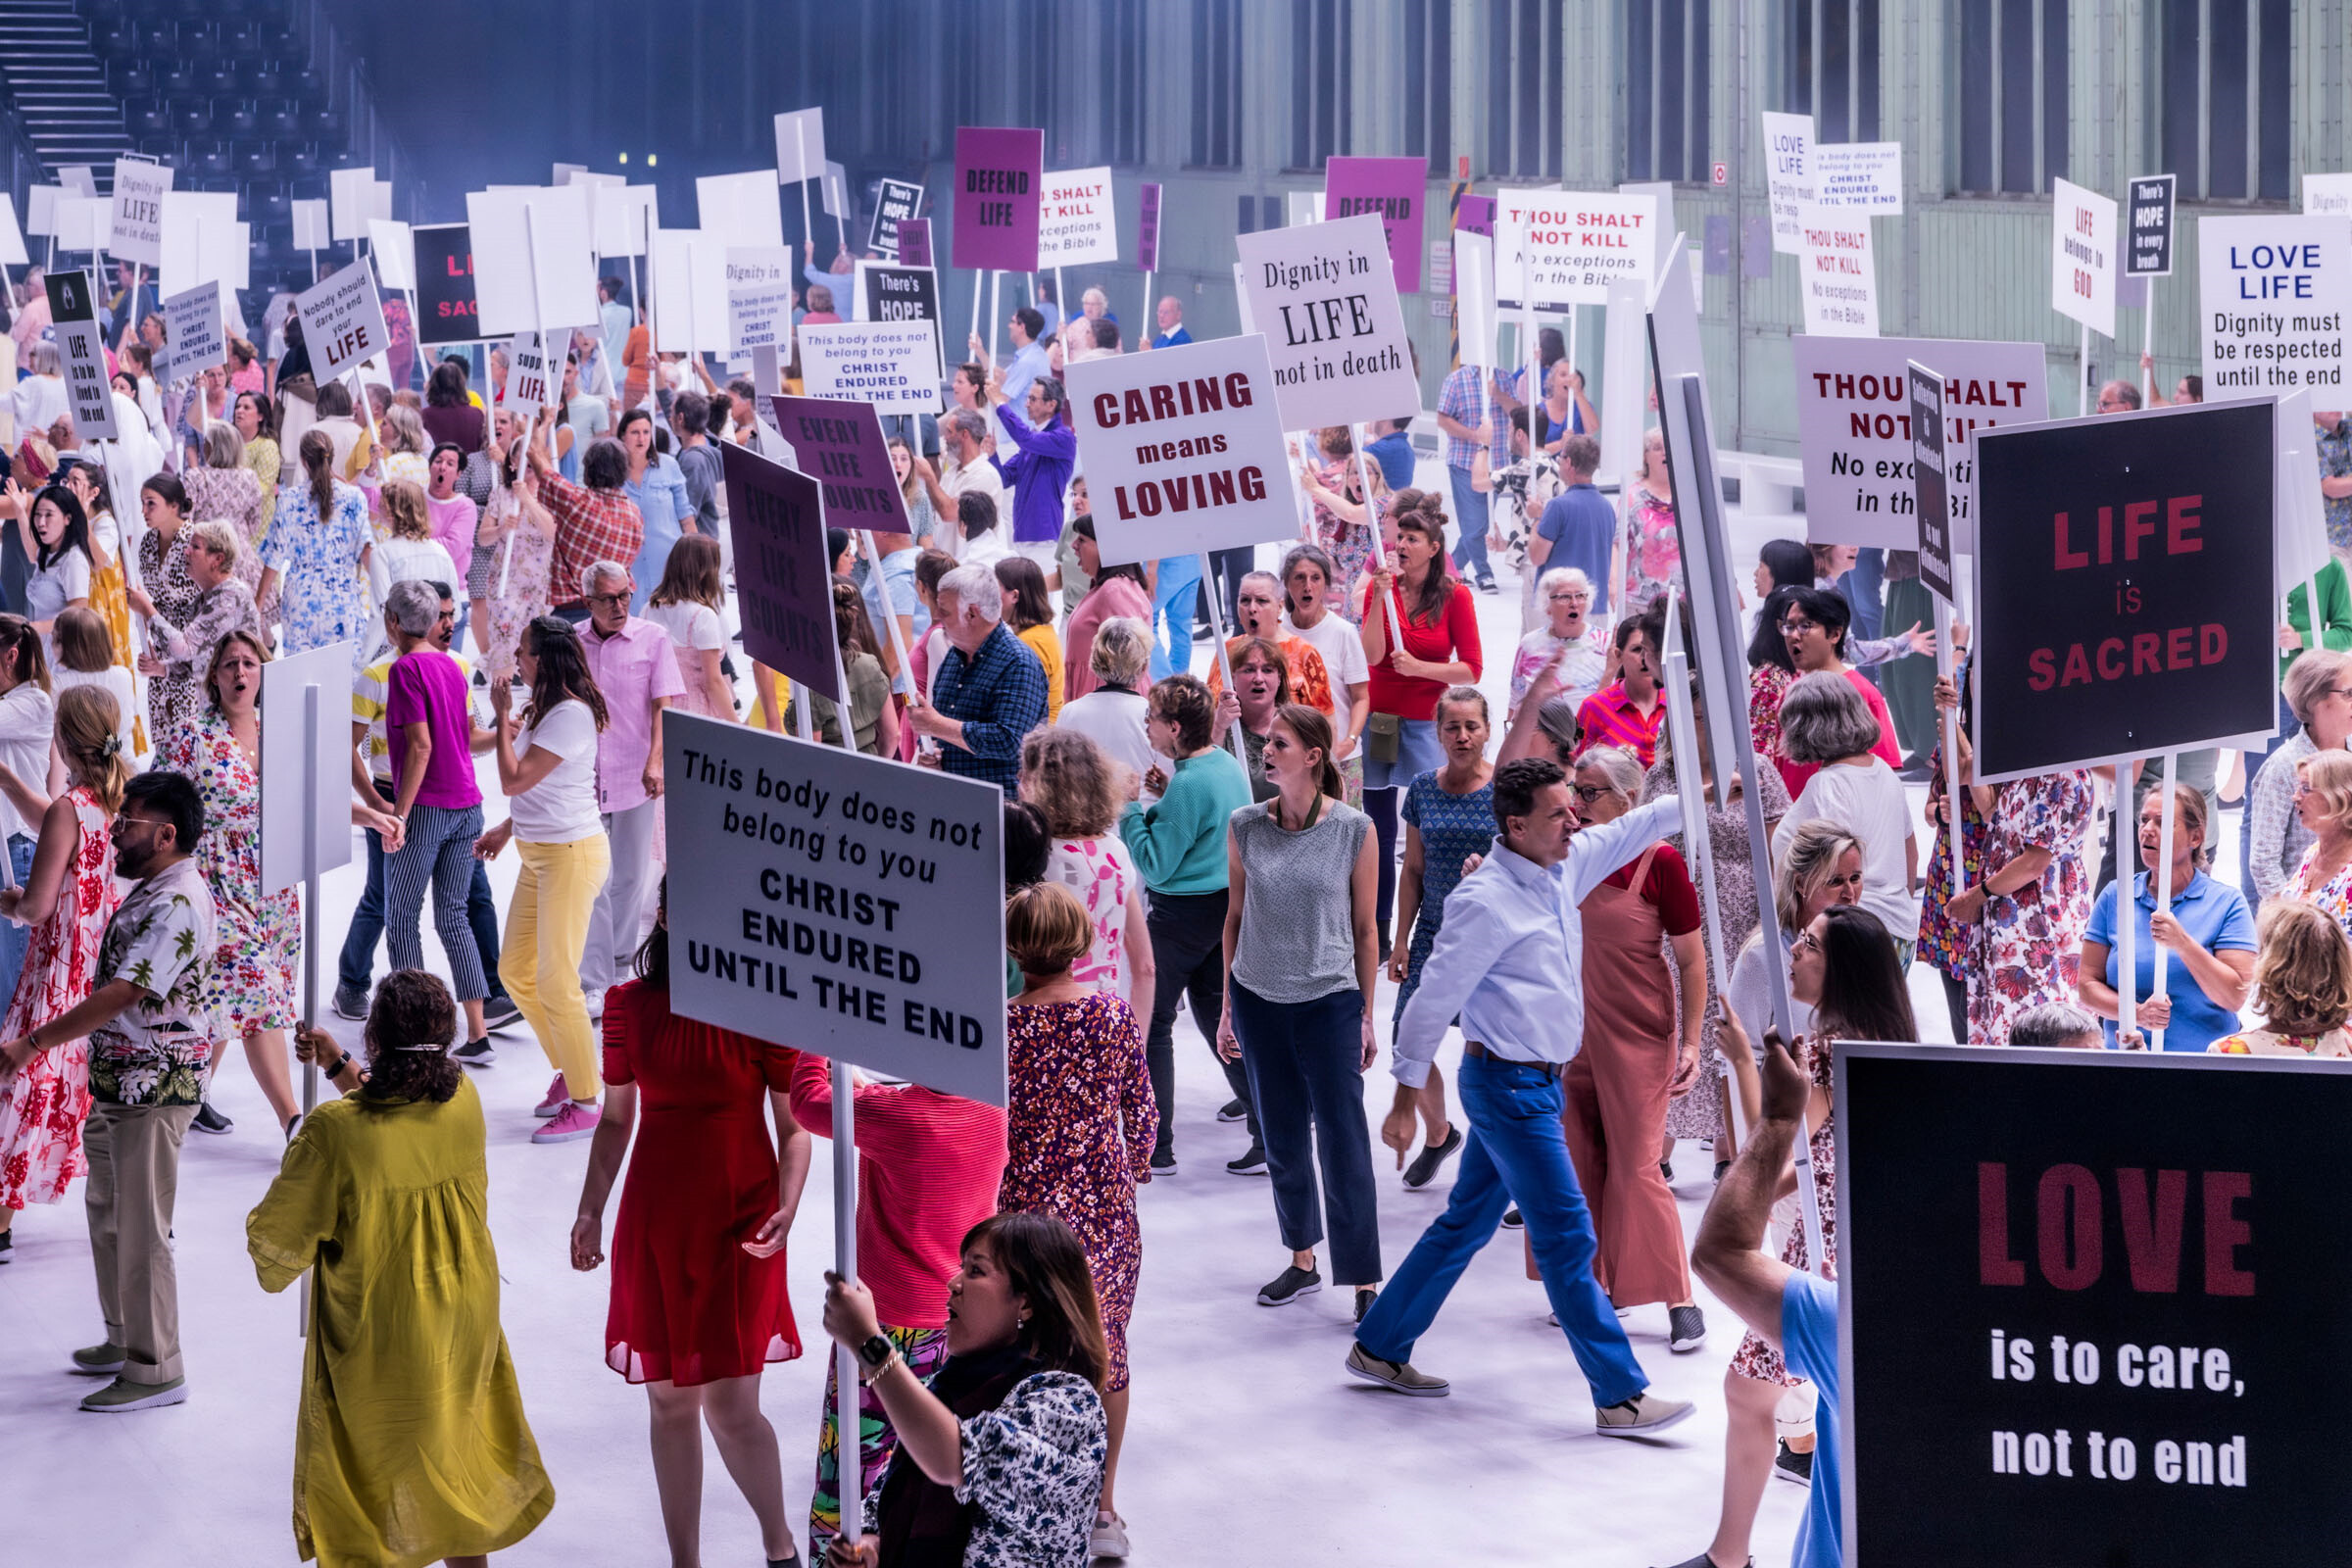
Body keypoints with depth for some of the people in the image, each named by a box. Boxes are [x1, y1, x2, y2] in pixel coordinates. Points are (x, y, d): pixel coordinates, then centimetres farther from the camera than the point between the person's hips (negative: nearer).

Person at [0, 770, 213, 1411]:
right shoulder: (151, 889, 11)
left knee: (141, 1227, -4)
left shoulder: (176, 906, -23)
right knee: (107, 1211, 20)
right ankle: (125, 1339, 34)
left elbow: (121, 995, -29)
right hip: (119, 1084, 11)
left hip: (153, 1088, -11)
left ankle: (156, 1370, 3)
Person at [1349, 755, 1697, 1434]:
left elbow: (1629, 830, 22)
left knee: (1467, 1223, 17)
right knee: (1566, 1239, -6)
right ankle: (1621, 1397, -1)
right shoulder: (1485, 901, -19)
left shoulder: (1563, 868, 5)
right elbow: (1434, 997, -14)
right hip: (1507, 1085, -9)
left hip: (1540, 1081, 9)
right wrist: (1405, 1097, -10)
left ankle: (1379, 1348, 29)